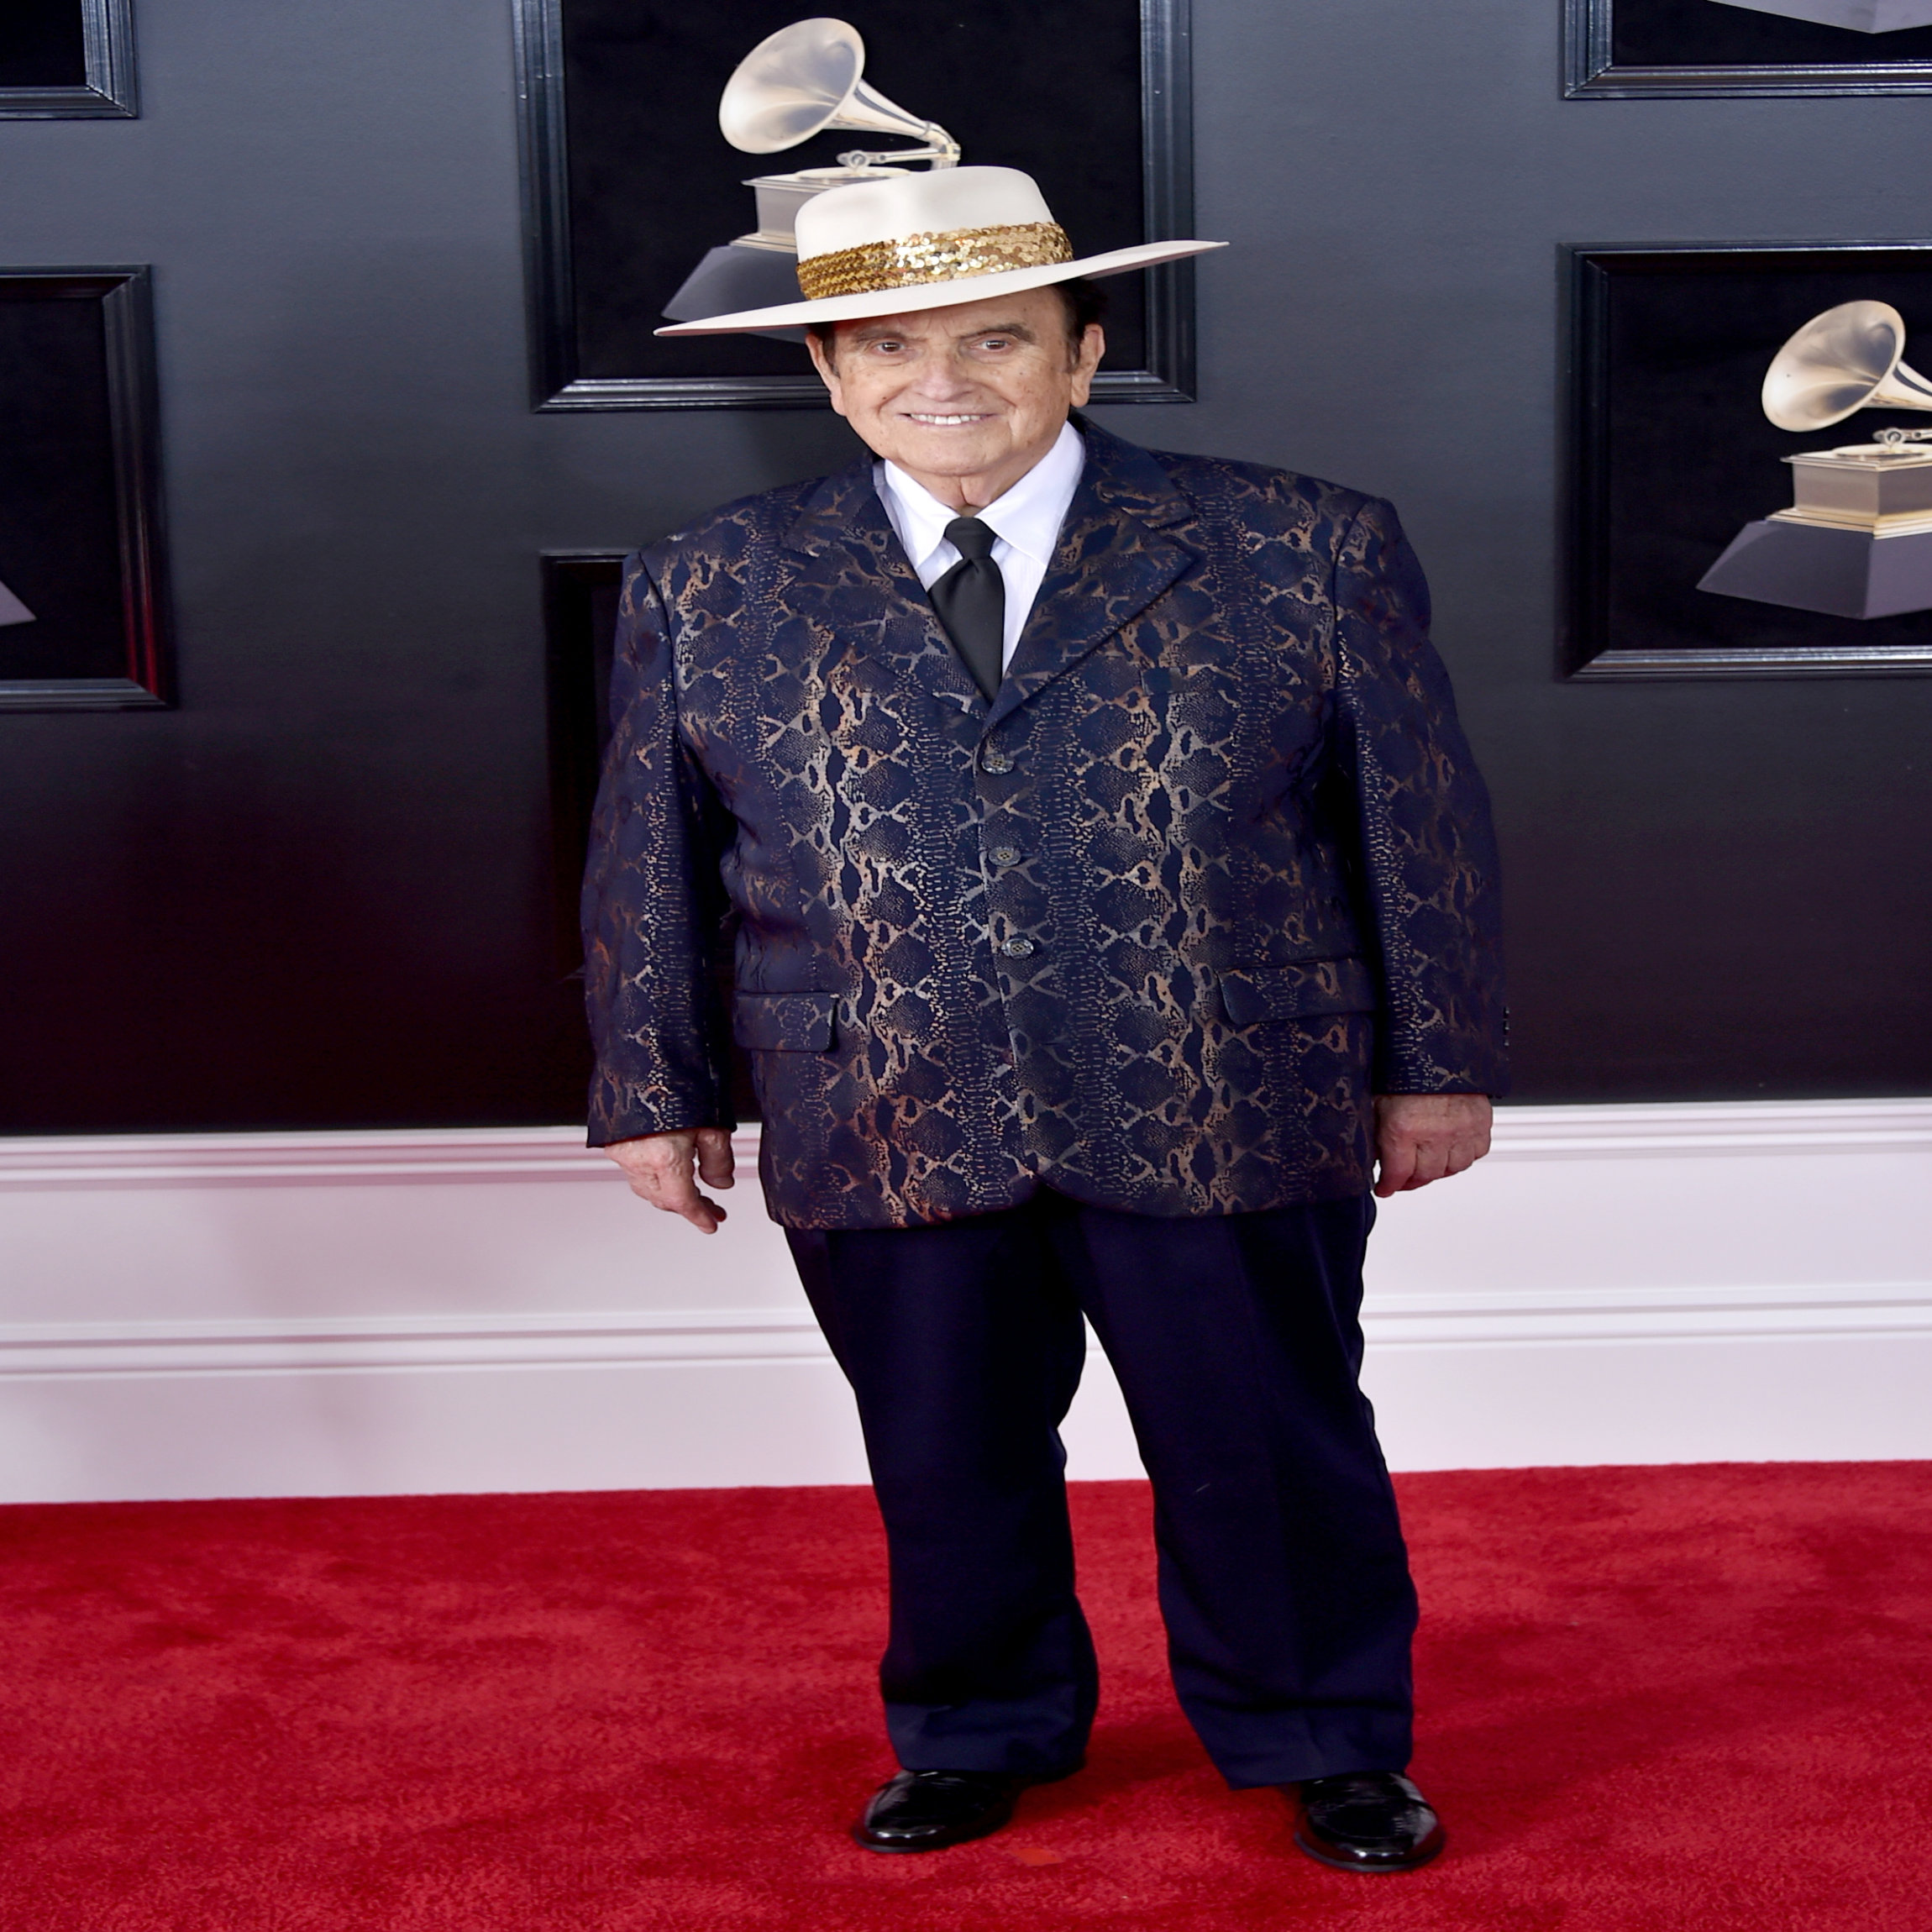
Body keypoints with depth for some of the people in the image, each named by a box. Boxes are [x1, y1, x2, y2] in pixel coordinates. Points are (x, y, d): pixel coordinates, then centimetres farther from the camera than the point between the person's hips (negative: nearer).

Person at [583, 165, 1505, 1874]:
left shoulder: (1302, 552, -1)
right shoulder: (710, 592, 2)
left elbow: (1421, 821, 2)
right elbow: (650, 864, 8)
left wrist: (1437, 1064, 2)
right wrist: (654, 1090, 8)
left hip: (1230, 1121, -1)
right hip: (882, 1137, 1)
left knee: (1267, 1452, 11)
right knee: (950, 1467, 13)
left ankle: (1328, 1747, 33)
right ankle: (976, 1736, 37)